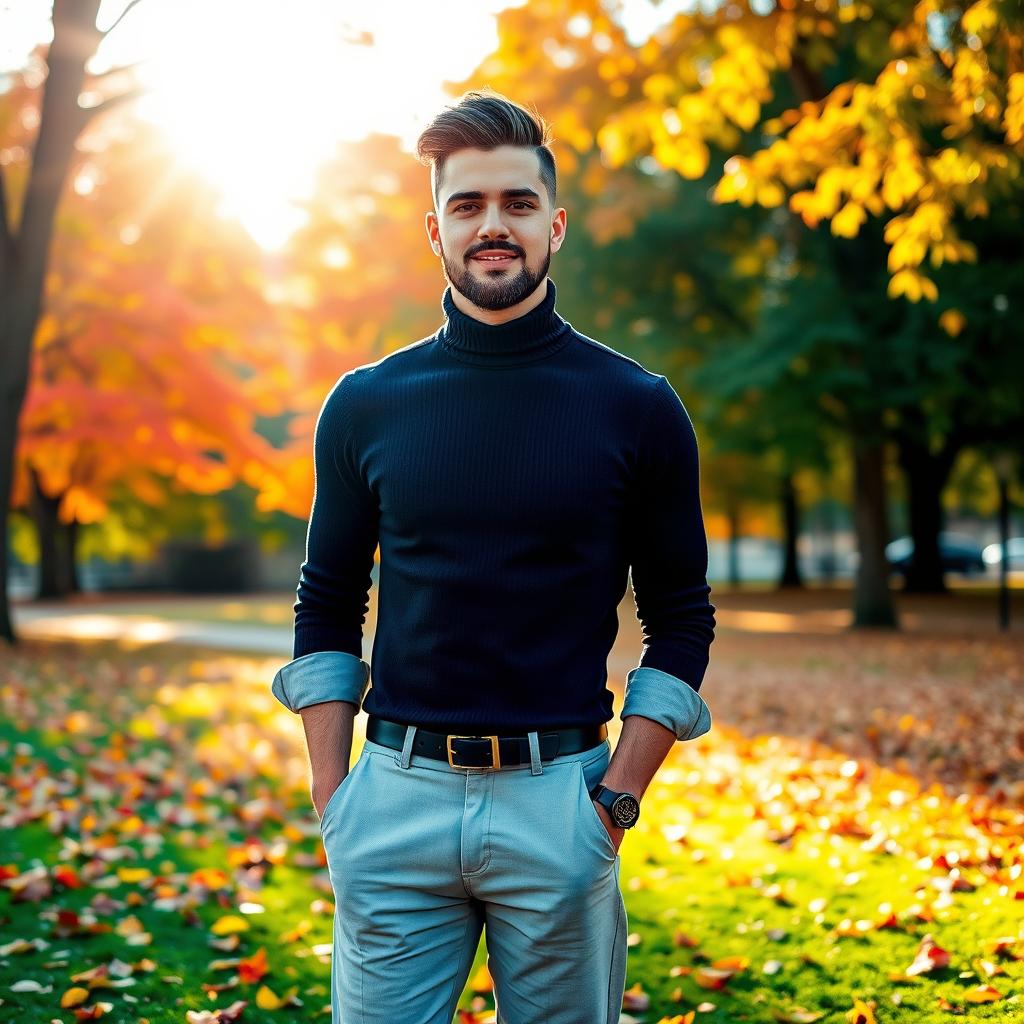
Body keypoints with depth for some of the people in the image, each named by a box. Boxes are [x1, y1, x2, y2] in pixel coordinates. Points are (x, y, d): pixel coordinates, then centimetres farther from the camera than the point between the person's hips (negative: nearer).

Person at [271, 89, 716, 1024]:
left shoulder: (637, 408, 0)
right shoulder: (366, 406, 4)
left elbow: (682, 621, 3)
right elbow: (327, 609, 10)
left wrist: (616, 800, -4)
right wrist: (332, 800, 3)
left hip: (559, 801, -1)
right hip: (395, 797, 1)